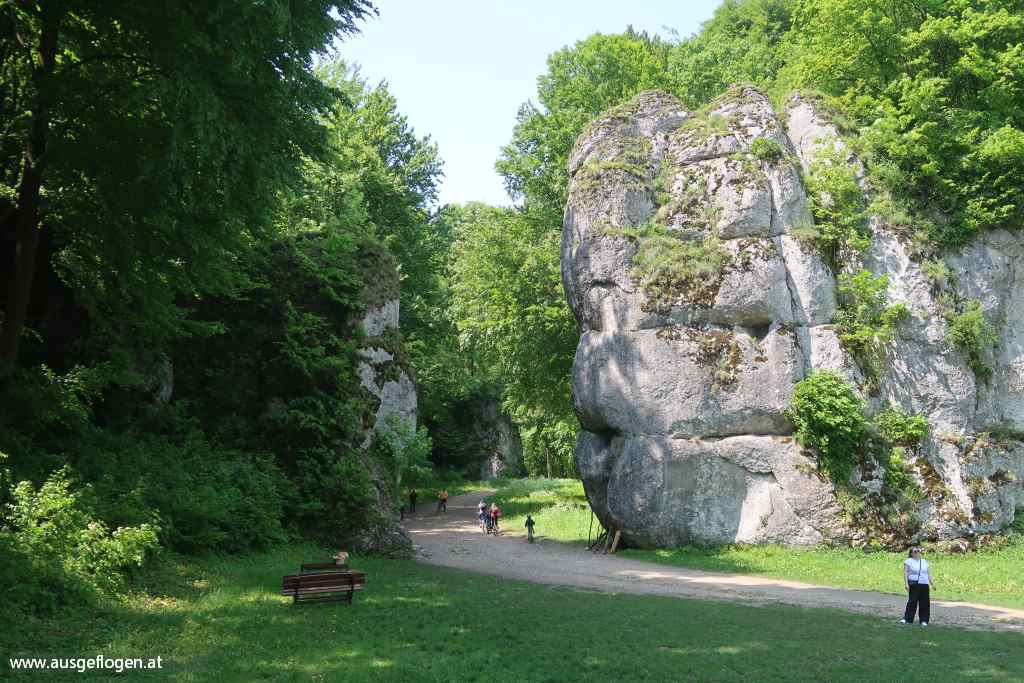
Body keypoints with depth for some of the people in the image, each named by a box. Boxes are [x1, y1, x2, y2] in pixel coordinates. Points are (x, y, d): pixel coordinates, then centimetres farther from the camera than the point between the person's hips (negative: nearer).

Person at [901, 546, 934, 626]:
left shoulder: (924, 562, 17)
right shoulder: (908, 561, 4)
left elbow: (929, 574, 20)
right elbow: (905, 573, -3)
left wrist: (932, 584, 12)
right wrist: (906, 584, -12)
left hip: (924, 584, 4)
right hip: (914, 584, -4)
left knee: (924, 603, 3)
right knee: (912, 601, -9)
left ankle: (924, 620, 10)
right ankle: (907, 618, -5)